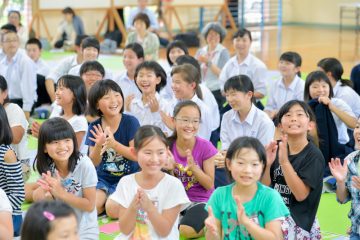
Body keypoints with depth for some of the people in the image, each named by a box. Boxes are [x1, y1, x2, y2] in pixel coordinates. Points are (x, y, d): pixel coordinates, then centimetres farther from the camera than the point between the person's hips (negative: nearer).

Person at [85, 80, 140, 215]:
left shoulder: (131, 122, -10)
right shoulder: (94, 127, -2)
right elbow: (94, 162, -2)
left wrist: (114, 144, -30)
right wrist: (99, 145, -24)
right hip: (103, 179, 3)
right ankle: (109, 201, 7)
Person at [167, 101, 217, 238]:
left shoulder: (205, 147, -11)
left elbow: (209, 185, -8)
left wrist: (193, 167, -23)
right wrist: (169, 168, -19)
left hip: (200, 201, -3)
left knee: (186, 230, -31)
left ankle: (209, 224, -1)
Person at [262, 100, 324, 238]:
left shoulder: (314, 155, -11)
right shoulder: (277, 149, 3)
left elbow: (301, 194, -18)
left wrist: (284, 161, -25)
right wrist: (267, 164, -12)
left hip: (299, 221, -5)